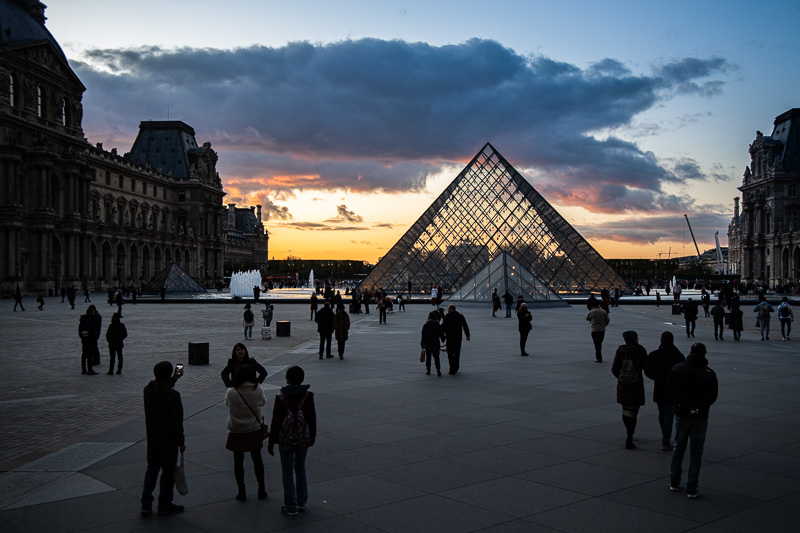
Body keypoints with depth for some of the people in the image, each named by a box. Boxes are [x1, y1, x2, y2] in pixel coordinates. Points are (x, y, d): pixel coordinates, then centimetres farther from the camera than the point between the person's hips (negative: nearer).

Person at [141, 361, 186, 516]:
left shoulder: (148, 390, -5)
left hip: (152, 440, 6)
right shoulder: (173, 395, -24)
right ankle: (165, 505, 19)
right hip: (168, 442, -6)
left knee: (151, 470, 18)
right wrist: (181, 441, -10)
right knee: (167, 472, 8)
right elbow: (177, 422, -20)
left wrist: (174, 378, 23)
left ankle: (146, 505, 19)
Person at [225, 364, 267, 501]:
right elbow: (263, 402, 4)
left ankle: (241, 491, 16)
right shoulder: (258, 391, -13)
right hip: (254, 430, 1)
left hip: (236, 432, -1)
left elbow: (227, 404, 2)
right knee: (257, 459, 16)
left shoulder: (231, 393, -16)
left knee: (238, 461, 11)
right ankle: (261, 490, 24)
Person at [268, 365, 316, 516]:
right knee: (300, 468, 21)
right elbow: (312, 418, 1)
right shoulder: (308, 396, -7)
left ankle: (291, 507, 14)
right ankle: (301, 502, 27)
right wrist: (312, 437, 15)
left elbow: (276, 421, -10)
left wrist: (271, 442, 0)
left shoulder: (281, 398, -14)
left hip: (286, 439, -3)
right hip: (303, 439, 3)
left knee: (287, 472, 8)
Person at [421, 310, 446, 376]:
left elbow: (423, 336, -5)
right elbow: (441, 334, 5)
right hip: (436, 345, 1)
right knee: (436, 358, 5)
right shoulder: (438, 325, -2)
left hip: (428, 345, -1)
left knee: (428, 358, 9)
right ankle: (438, 370, -6)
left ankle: (428, 370, 10)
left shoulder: (425, 325, -6)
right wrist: (443, 339, 27)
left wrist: (422, 344, 3)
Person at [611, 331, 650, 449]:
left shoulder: (620, 351, -3)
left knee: (625, 411, 19)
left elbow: (614, 369, -2)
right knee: (632, 413, 0)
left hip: (622, 386, 3)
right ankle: (629, 439, -6)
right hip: (636, 387, -3)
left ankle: (630, 434, 36)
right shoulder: (640, 351, -11)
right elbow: (647, 368, -10)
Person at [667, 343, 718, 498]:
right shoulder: (709, 373, -7)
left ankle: (674, 482, 23)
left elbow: (669, 388, -6)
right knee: (696, 452, 6)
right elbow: (712, 397, -10)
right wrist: (697, 405, -2)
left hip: (681, 415, 2)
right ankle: (691, 489, 7)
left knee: (678, 448, 16)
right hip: (700, 417, -2)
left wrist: (684, 402, -2)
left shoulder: (677, 368, -3)